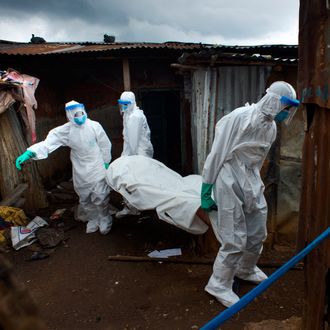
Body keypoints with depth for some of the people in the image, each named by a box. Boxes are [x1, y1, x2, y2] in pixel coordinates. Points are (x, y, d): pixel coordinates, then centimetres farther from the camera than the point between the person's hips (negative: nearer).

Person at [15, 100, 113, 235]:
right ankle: (93, 219, 37)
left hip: (97, 168, -2)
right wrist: (29, 152, -33)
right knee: (85, 199, 14)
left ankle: (105, 219, 25)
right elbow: (48, 142, -19)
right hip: (80, 171, 3)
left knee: (100, 197, 0)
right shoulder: (65, 130, -8)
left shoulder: (94, 126, -12)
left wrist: (106, 162, -3)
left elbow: (105, 145, -4)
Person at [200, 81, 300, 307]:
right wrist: (206, 192, -14)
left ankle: (246, 270, 44)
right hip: (230, 182, -8)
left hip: (252, 183, 8)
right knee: (235, 239, -1)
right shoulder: (240, 118, -19)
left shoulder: (271, 127, 6)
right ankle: (219, 285, 21)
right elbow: (216, 154, -16)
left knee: (258, 234, 17)